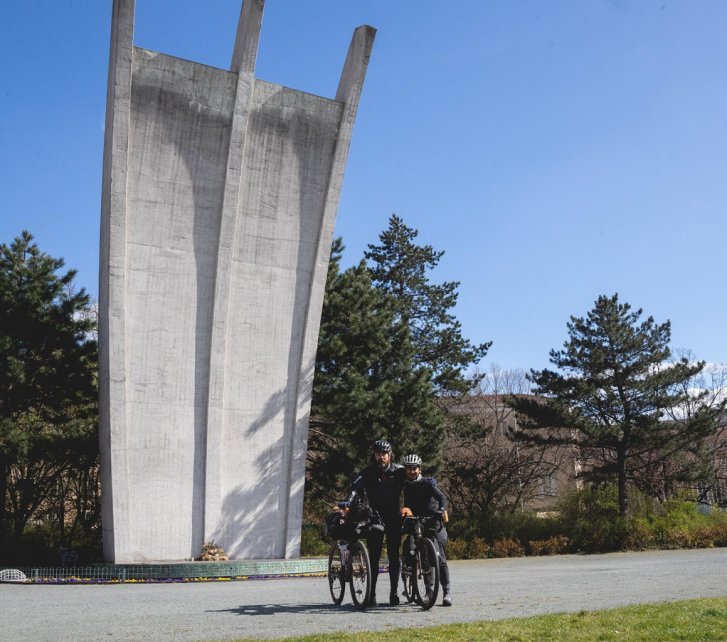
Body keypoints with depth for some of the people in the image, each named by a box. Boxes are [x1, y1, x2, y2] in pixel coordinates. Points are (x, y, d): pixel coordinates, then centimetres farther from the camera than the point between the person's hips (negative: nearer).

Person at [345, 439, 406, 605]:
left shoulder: (399, 471, -1)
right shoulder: (368, 472, -3)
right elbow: (356, 488, -17)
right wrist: (347, 504, -34)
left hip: (394, 518, 0)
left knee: (394, 556, -1)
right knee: (374, 555, -2)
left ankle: (394, 593, 6)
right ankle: (371, 593, 4)